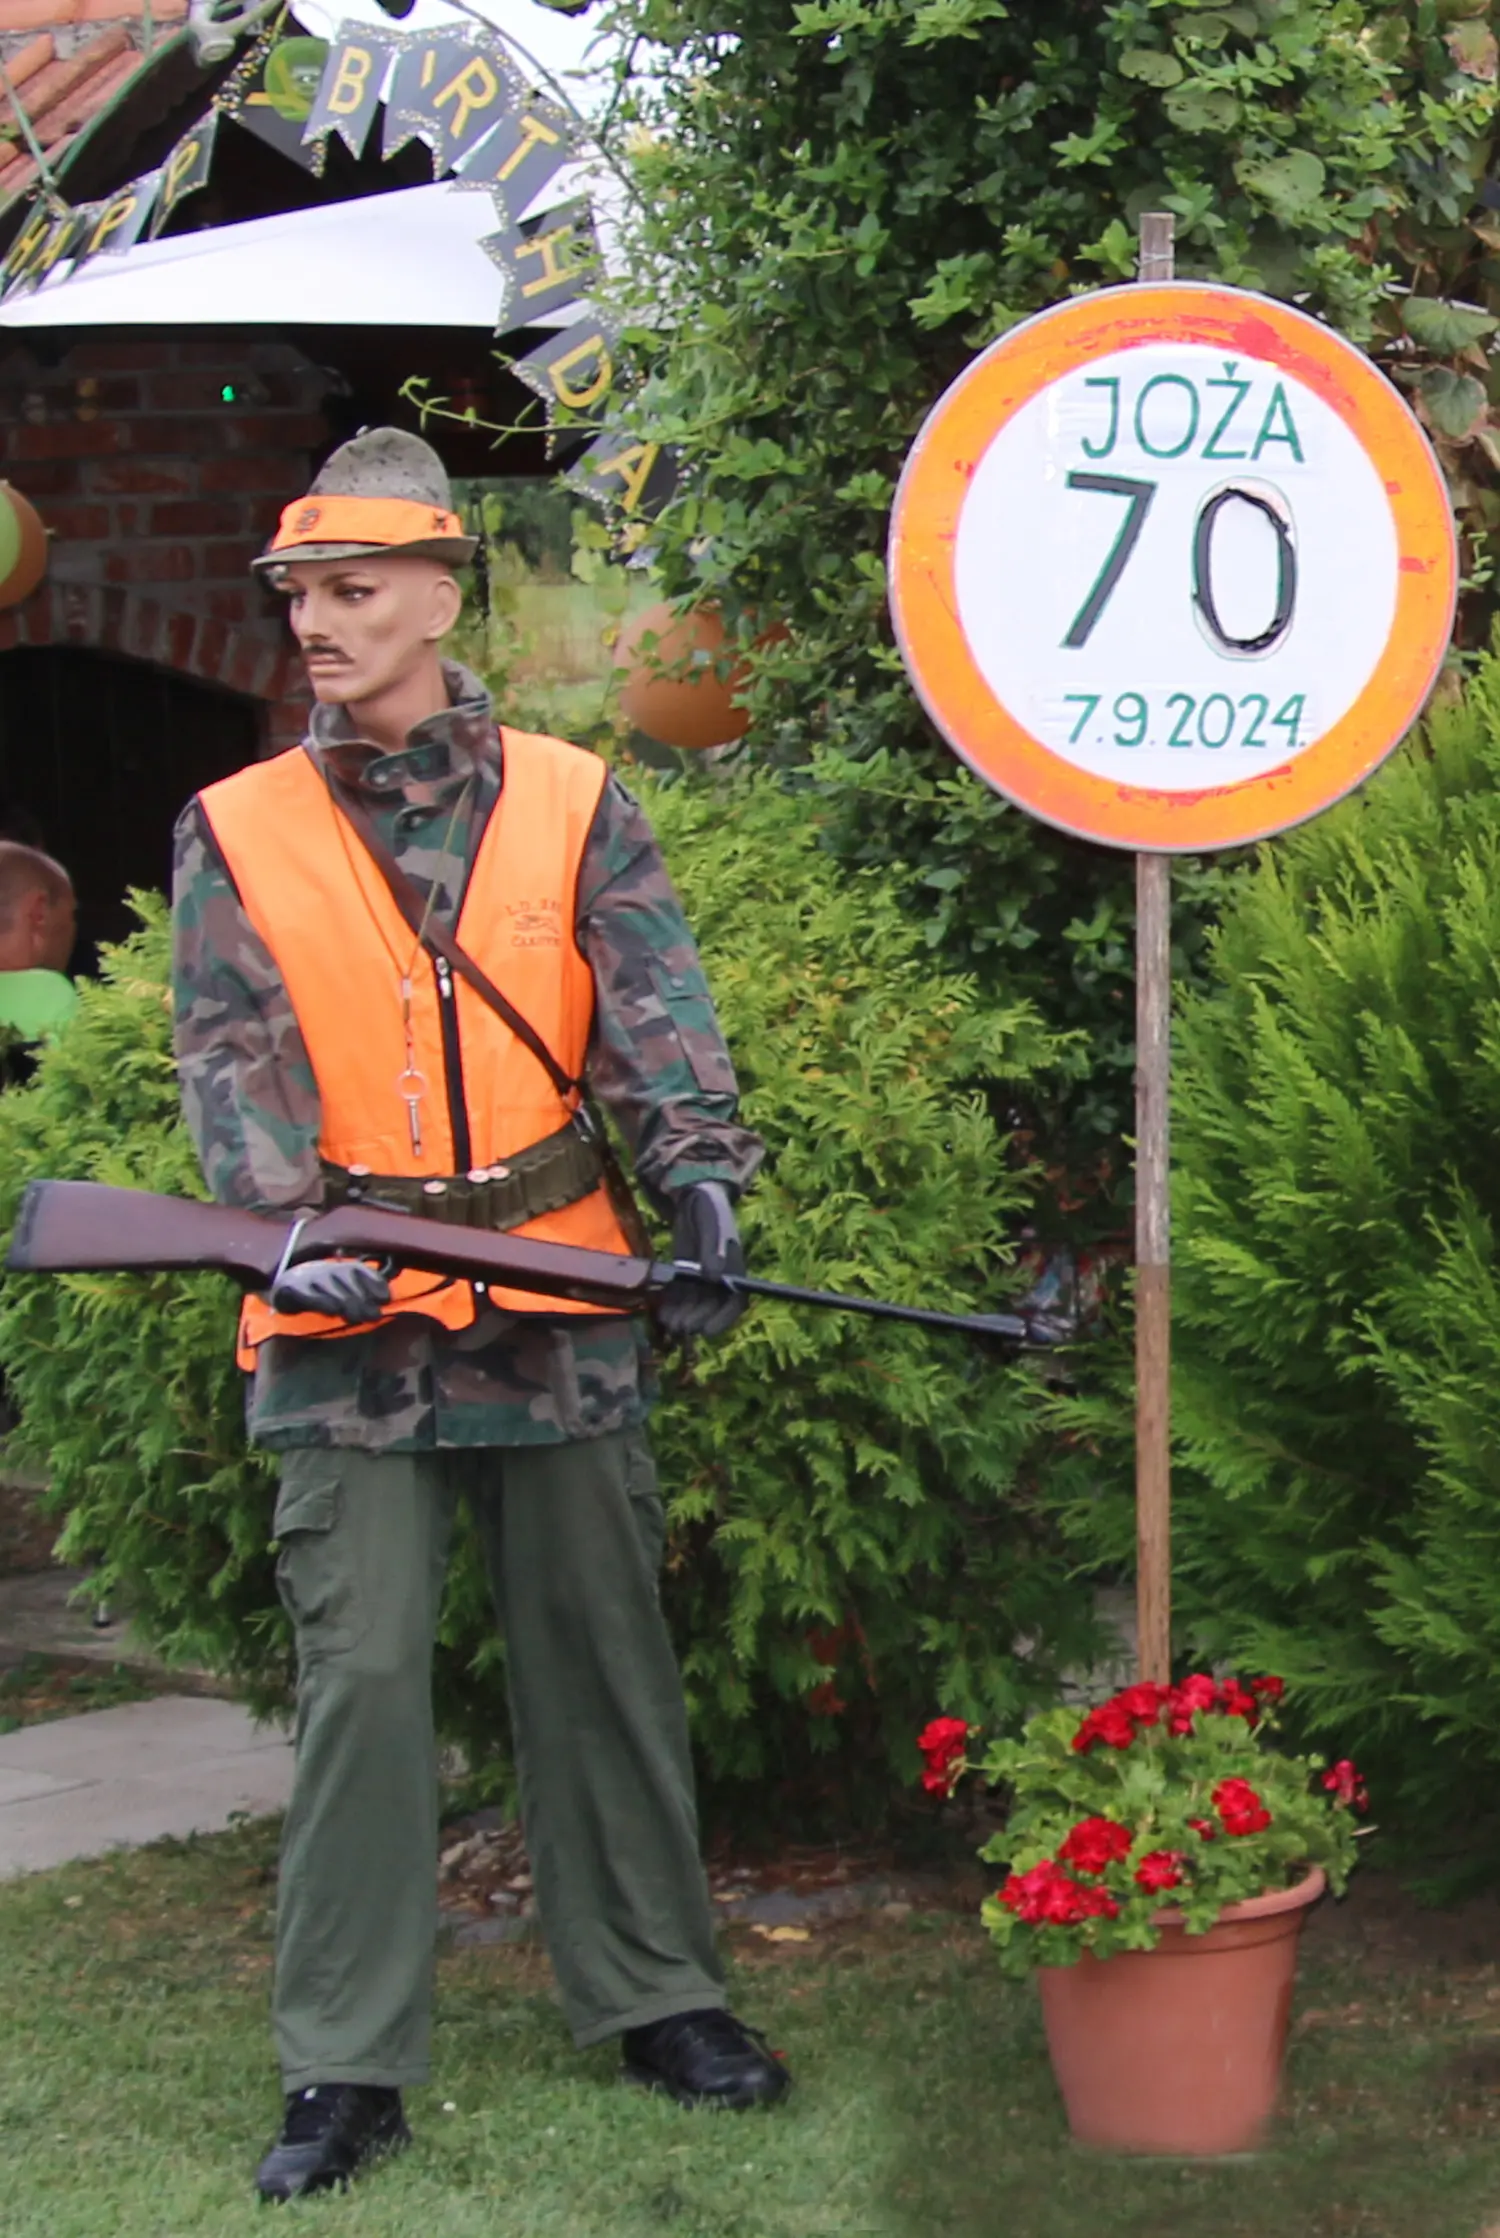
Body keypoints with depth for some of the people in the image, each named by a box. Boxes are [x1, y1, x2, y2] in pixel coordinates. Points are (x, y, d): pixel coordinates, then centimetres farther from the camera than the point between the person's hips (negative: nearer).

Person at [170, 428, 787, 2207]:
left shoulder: (570, 806, 5)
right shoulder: (237, 834, 5)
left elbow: (652, 1000, -6)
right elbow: (235, 1056, -4)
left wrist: (698, 1166, -23)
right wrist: (288, 1226, -21)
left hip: (560, 1309, 1)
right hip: (349, 1327, -1)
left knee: (600, 1658, 10)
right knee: (359, 1677, -3)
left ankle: (652, 1994, 24)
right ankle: (342, 2065, 4)